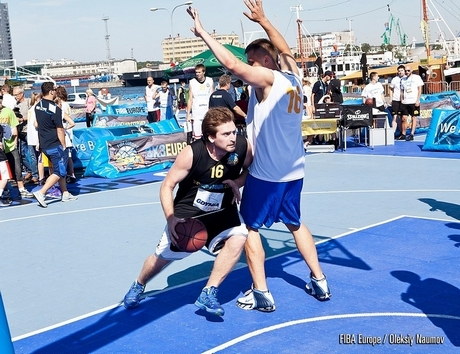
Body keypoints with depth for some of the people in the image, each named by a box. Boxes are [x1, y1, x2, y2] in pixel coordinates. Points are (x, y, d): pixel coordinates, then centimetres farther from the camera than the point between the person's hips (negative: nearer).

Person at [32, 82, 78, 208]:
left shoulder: (38, 106, 6)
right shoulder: (55, 109, -18)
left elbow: (37, 124, 17)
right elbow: (60, 131, -16)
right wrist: (64, 146, -9)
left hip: (44, 144, 9)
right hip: (55, 145, -9)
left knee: (60, 169, 19)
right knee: (59, 172, -2)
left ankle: (65, 194, 24)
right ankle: (41, 193, -12)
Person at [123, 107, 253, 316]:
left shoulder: (242, 147, -22)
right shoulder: (192, 153, -28)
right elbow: (167, 185, -16)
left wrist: (237, 182, -17)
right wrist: (171, 218, -26)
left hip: (221, 212, 2)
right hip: (187, 212, -2)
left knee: (238, 238, -27)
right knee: (163, 257, 9)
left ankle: (208, 295, -13)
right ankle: (138, 286, 44)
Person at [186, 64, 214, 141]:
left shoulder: (210, 81, 5)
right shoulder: (192, 82, 2)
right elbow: (190, 99, 5)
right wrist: (188, 114, 0)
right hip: (196, 114, -1)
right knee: (197, 137, -5)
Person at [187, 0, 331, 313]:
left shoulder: (268, 78, -14)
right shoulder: (293, 76, 6)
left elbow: (231, 63, -27)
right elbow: (285, 50, 24)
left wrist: (202, 32, -21)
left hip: (267, 172, -7)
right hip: (294, 170, 8)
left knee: (250, 228, 6)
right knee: (295, 224, 23)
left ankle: (261, 294, 7)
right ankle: (320, 282, 26)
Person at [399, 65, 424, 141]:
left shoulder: (417, 77, 0)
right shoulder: (403, 80, 14)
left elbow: (419, 89, -3)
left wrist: (417, 100, -11)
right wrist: (402, 100, 8)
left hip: (414, 102, -4)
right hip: (405, 102, 4)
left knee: (413, 118, 0)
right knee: (404, 118, 2)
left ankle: (411, 135, 0)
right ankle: (403, 134, 9)